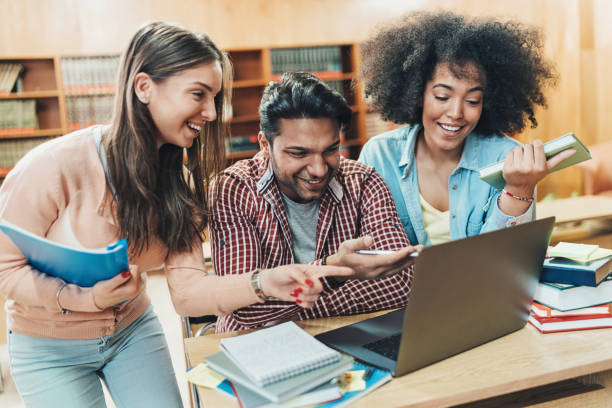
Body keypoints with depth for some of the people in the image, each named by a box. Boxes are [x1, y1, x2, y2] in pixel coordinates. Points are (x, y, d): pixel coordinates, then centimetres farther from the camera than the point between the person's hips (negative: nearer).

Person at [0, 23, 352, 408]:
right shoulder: (56, 165, -27)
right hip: (50, 348, -3)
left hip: (134, 331, 4)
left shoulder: (180, 181, -10)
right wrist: (89, 298, -33)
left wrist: (263, 283, -36)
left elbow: (187, 289, -18)